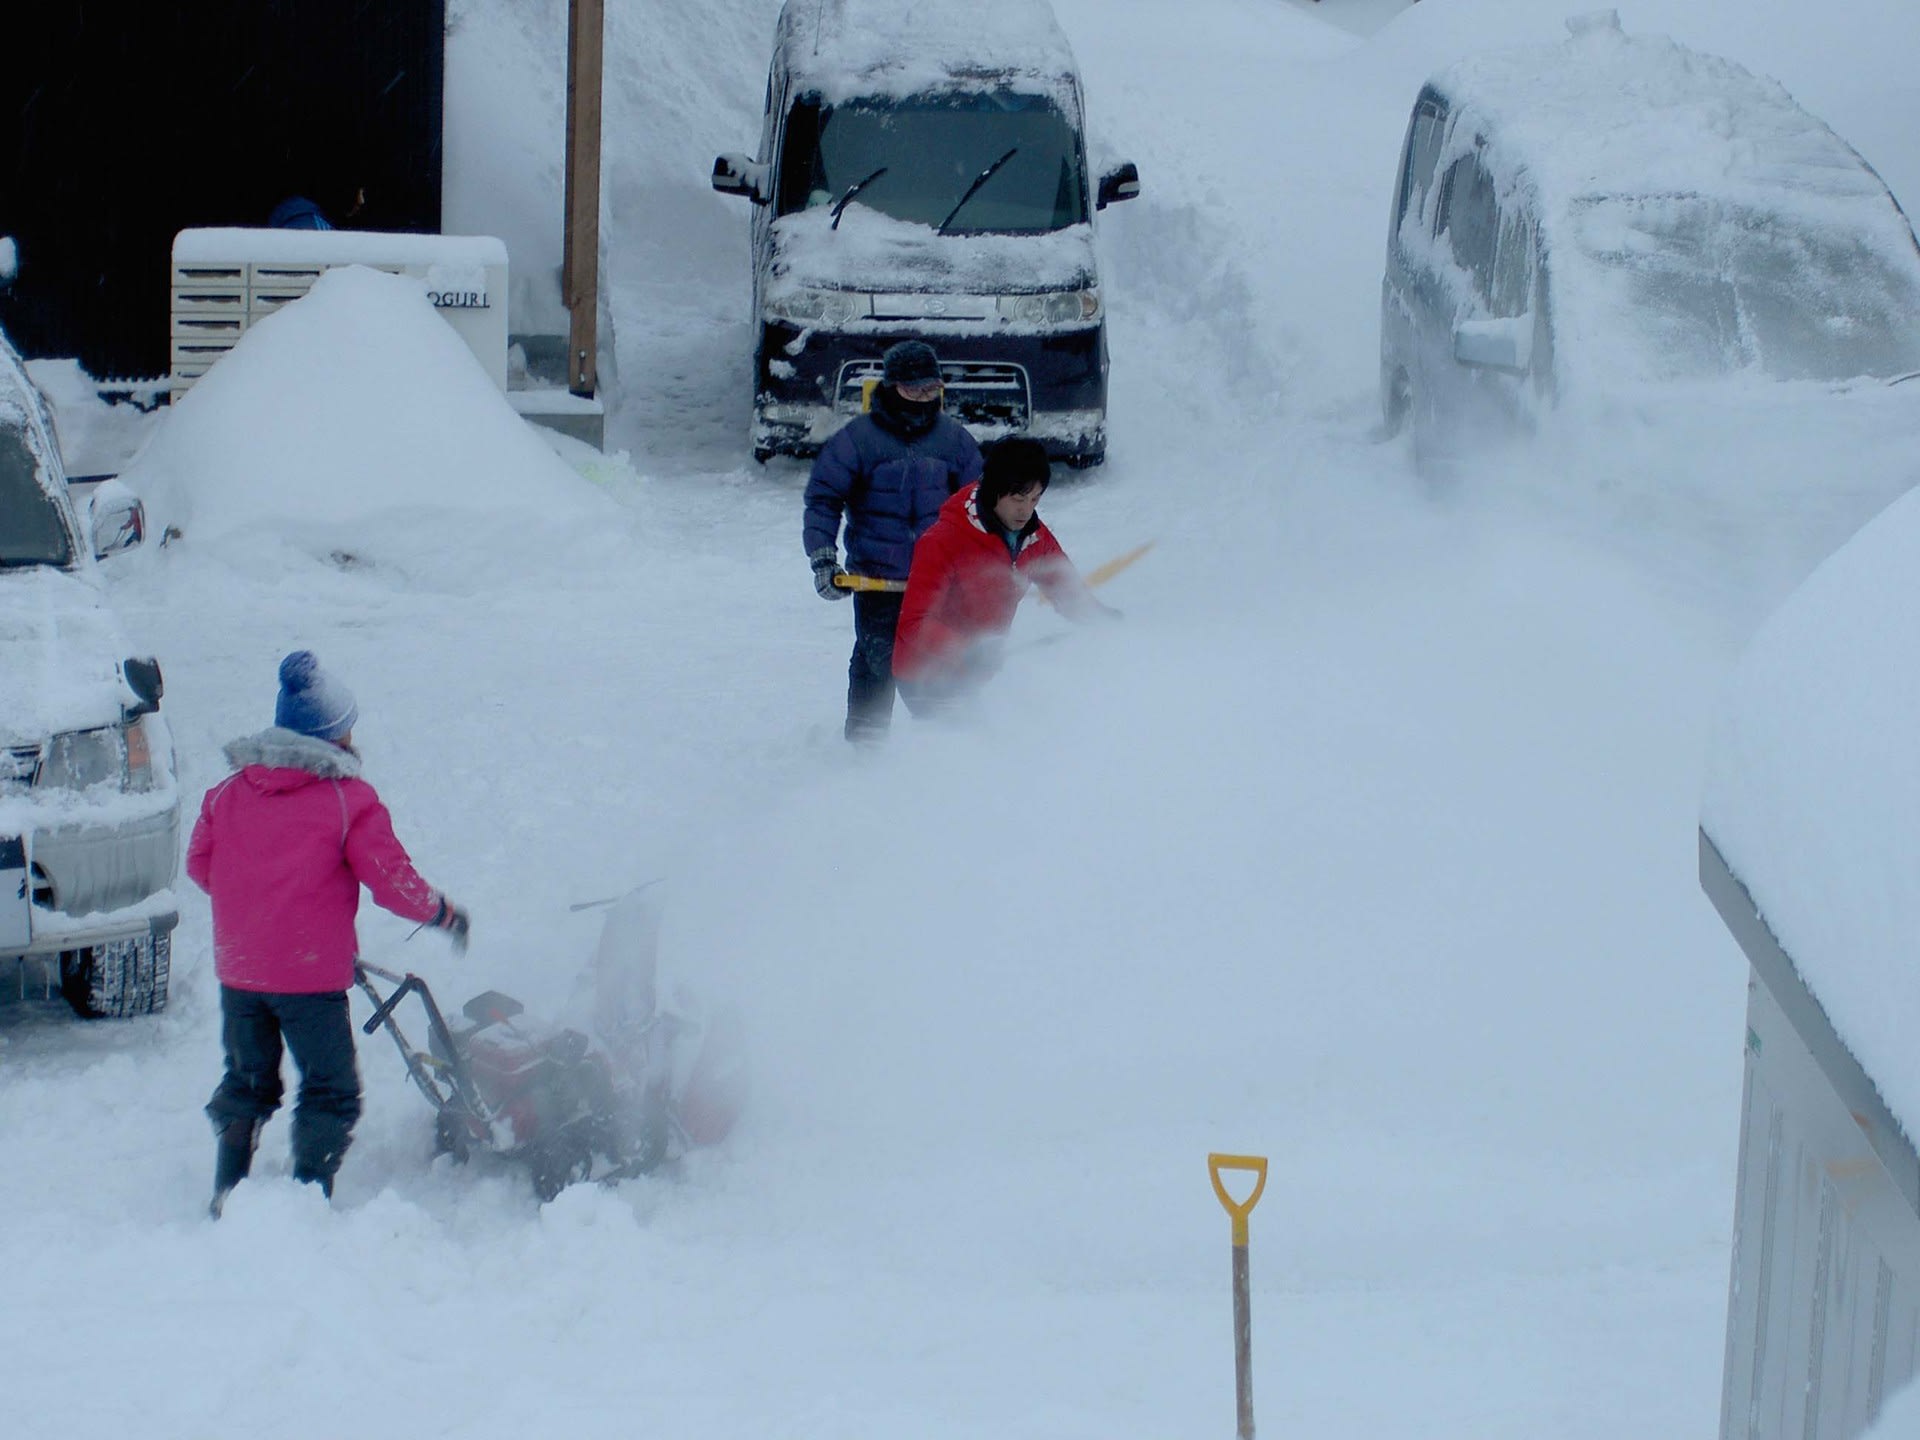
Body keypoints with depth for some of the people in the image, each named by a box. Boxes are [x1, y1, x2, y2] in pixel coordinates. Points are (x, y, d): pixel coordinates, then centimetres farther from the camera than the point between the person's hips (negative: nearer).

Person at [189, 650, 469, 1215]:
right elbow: (391, 881, -8)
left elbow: (199, 863, 13)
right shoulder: (349, 800, -9)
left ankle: (227, 1196, 20)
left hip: (237, 967, 5)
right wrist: (445, 914, 9)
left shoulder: (228, 792, 6)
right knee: (330, 1092, 5)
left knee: (246, 1083, 20)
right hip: (310, 972, -5)